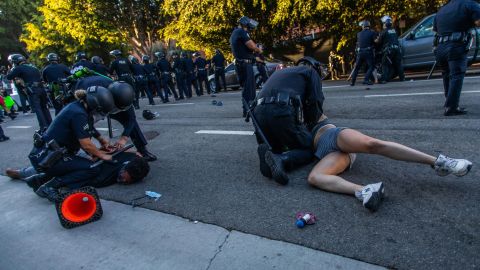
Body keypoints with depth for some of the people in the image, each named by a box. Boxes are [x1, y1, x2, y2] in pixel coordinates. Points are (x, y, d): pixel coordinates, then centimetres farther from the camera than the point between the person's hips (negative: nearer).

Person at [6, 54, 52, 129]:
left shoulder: (19, 68, 0)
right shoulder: (33, 67, 21)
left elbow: (9, 77, 0)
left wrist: (12, 69, 14)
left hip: (32, 91, -6)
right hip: (41, 89, 6)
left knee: (37, 109, -6)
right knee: (44, 107, 14)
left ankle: (44, 127, -11)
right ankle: (50, 124, 14)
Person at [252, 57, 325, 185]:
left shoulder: (280, 72, 38)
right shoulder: (311, 72, 21)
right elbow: (315, 102, 7)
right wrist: (309, 127, 23)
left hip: (259, 112, 6)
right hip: (282, 112, -6)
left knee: (277, 148, 28)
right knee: (308, 149, 12)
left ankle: (269, 154, -9)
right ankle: (282, 160, -19)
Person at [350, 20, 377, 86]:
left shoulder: (359, 34, 8)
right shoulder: (372, 33, -2)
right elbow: (375, 42, -6)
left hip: (360, 53, 3)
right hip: (368, 52, -3)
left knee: (356, 68, 11)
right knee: (371, 67, 3)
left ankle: (352, 82, 11)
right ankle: (366, 80, -13)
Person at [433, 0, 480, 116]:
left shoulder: (441, 10, 21)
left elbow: (435, 30, 24)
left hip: (440, 48, 6)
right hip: (456, 47, -6)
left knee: (447, 75, 21)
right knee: (457, 76, -9)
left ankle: (449, 101, 30)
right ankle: (451, 107, -17)